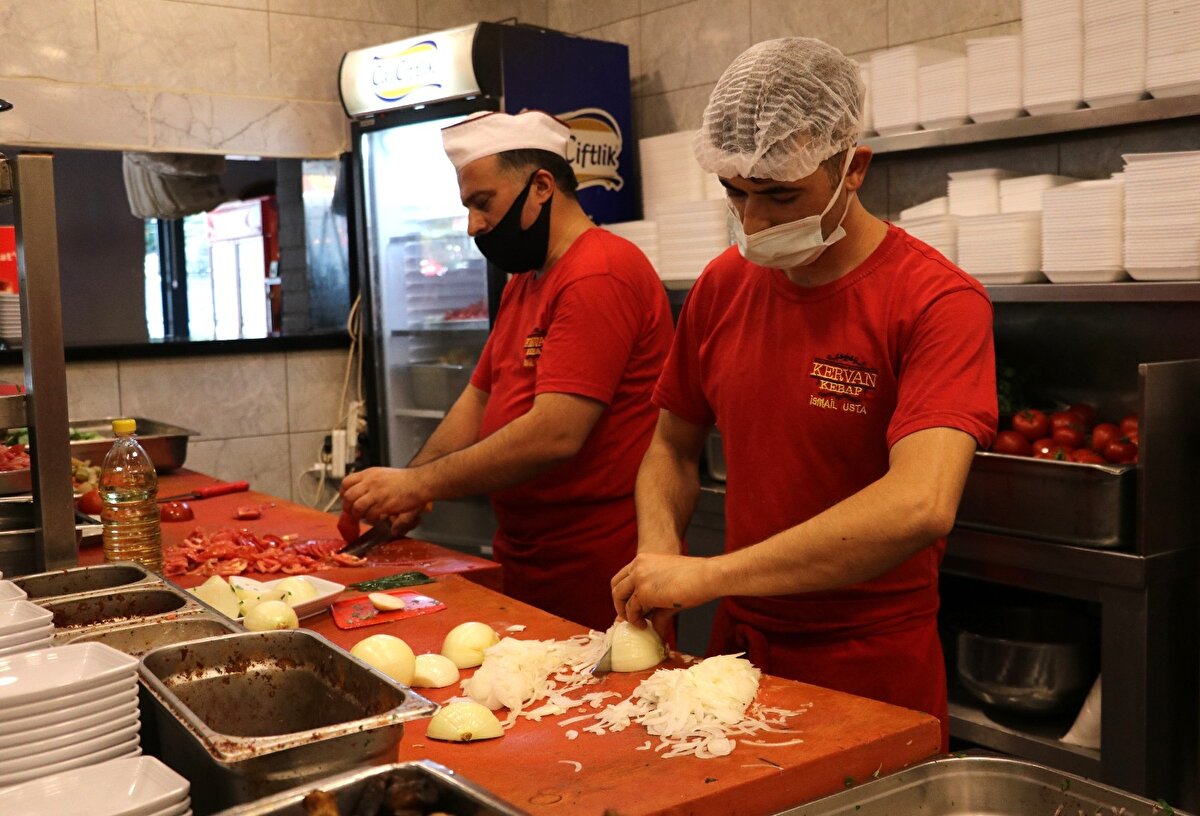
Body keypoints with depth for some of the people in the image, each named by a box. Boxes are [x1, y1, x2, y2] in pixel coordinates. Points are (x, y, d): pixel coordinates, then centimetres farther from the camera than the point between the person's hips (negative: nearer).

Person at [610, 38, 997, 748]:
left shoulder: (939, 301, -19)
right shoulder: (723, 284, -1)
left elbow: (921, 505, -33)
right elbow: (674, 448, 10)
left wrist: (707, 575, -31)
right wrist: (659, 554, -11)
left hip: (873, 668, -5)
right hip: (740, 643, 5)